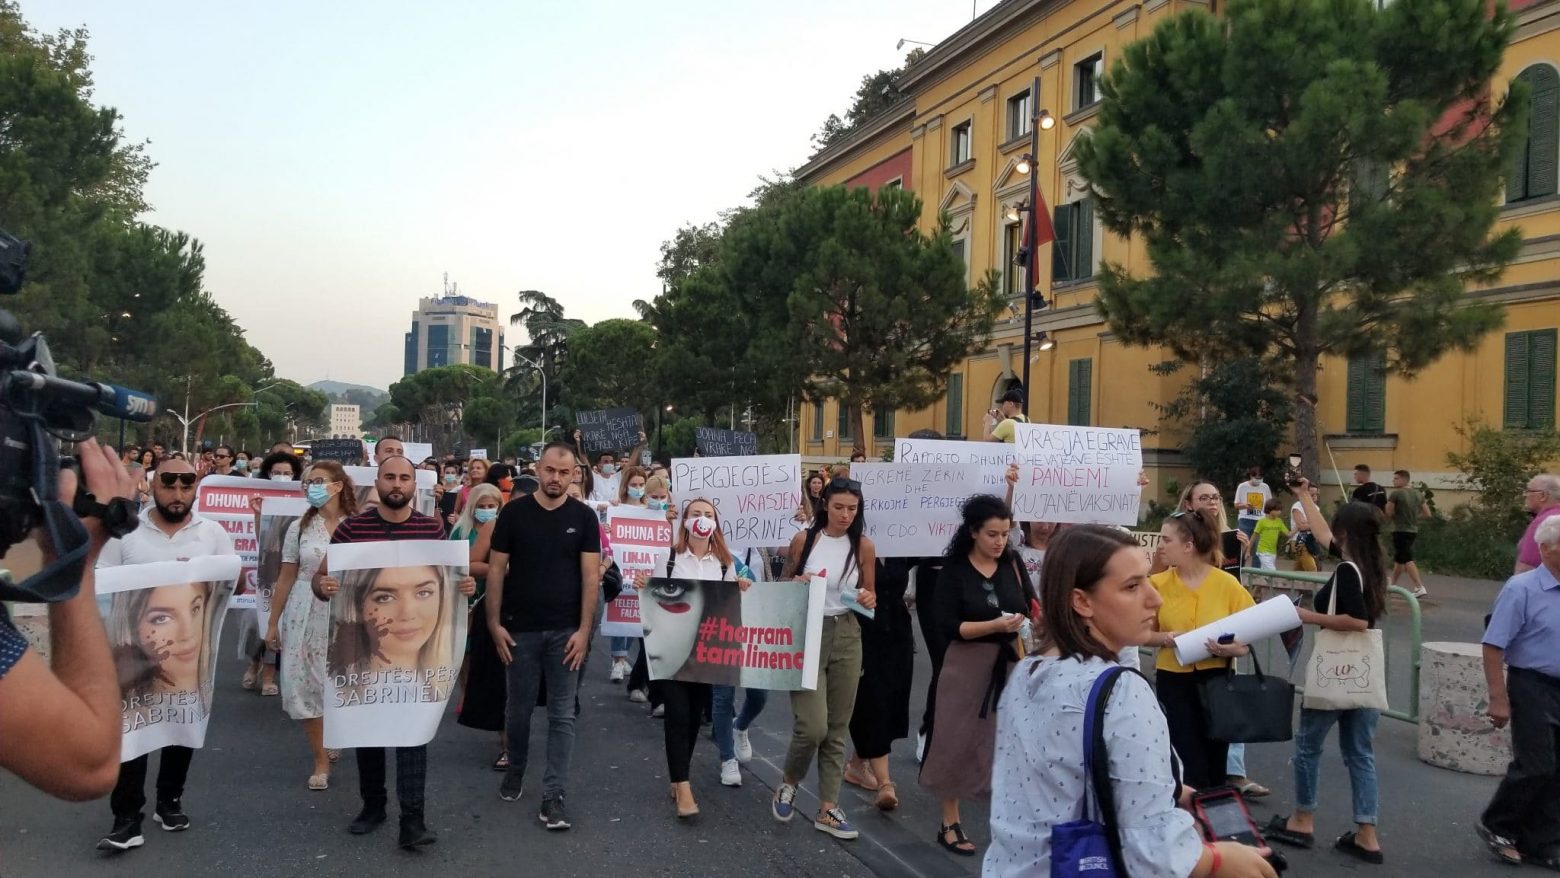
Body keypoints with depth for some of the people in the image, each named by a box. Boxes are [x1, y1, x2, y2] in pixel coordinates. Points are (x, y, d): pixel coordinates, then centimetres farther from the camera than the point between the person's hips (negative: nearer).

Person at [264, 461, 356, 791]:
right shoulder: (299, 527, 4)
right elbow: (286, 578, 7)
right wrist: (273, 622, 7)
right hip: (305, 615, 2)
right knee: (306, 683, 0)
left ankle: (329, 741, 31)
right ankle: (322, 759, 12)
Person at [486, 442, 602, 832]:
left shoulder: (583, 517, -1)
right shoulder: (514, 513, -2)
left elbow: (591, 575, -3)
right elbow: (496, 569, 0)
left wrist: (584, 629, -9)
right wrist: (495, 623, -6)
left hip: (565, 630, 0)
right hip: (521, 629, 0)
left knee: (562, 715, 2)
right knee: (520, 708, 14)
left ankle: (553, 794, 8)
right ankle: (515, 770, 37)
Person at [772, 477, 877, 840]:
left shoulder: (863, 546, 1)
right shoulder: (803, 540, -3)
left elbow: (871, 595, 9)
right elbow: (782, 586, 8)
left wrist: (868, 600, -13)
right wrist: (797, 584, -13)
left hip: (846, 637, 3)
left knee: (837, 728, 7)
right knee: (812, 726, -11)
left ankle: (827, 810, 18)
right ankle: (788, 782, 19)